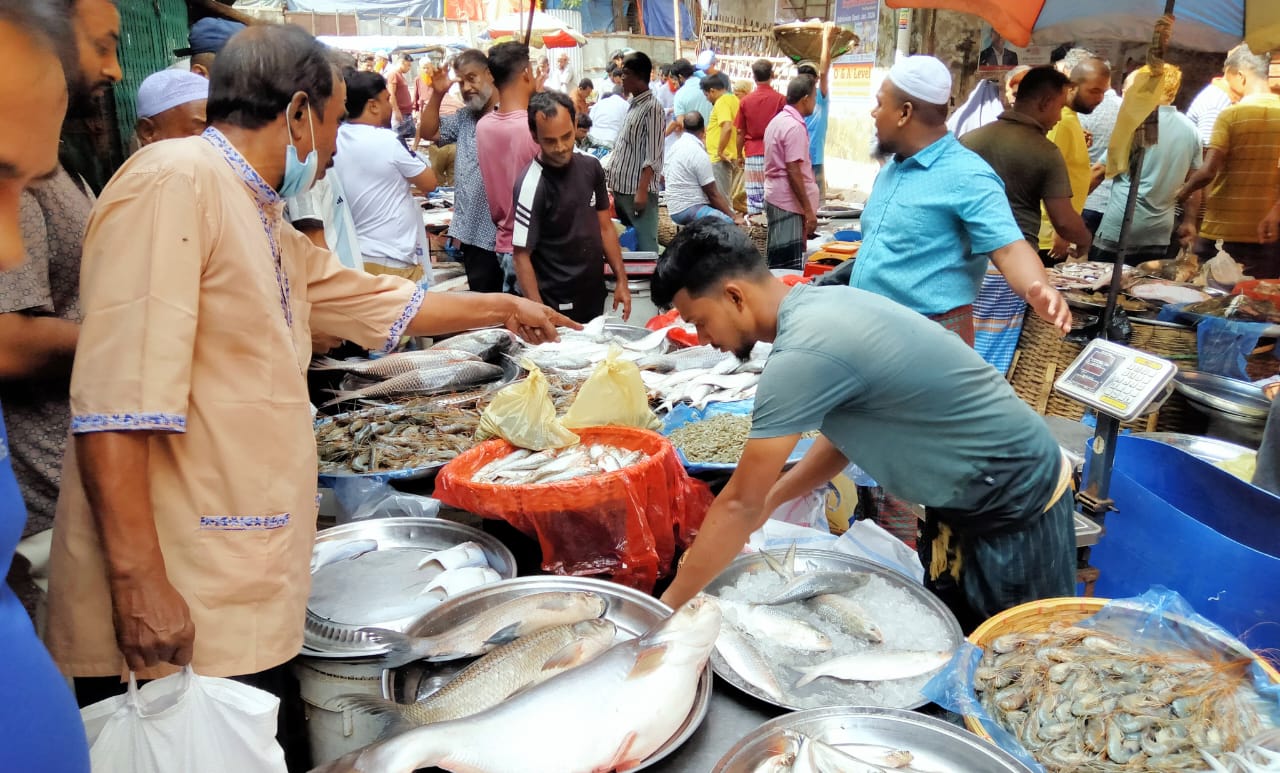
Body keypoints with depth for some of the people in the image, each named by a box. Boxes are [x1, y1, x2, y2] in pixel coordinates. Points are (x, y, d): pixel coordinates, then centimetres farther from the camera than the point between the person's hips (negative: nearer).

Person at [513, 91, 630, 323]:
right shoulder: (532, 184, -19)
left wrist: (621, 279, 6)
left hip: (594, 298, 6)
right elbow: (522, 256, -17)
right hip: (558, 308, -6)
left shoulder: (591, 167, -1)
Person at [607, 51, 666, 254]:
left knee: (645, 246, -6)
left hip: (638, 190, -9)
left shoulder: (652, 108, -12)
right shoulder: (632, 105, 15)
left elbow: (652, 157, -17)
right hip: (622, 188, 9)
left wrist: (642, 191, -22)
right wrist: (614, 186, 18)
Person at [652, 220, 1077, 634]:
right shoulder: (821, 303, -2)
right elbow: (844, 438, 9)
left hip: (1019, 509, -8)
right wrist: (767, 502, 5)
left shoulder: (802, 356, -30)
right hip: (967, 498, 9)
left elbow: (740, 504, -24)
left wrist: (668, 604, -13)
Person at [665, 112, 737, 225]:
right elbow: (713, 194, -13)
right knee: (730, 223, -21)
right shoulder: (698, 154, -16)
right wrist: (733, 217, -7)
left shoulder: (677, 145, 10)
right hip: (688, 210, -10)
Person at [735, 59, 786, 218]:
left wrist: (739, 155, 16)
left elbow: (741, 133, 5)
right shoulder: (780, 99, -4)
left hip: (752, 154, 1)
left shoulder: (746, 101, 1)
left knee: (753, 196, 2)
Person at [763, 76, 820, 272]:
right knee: (790, 267, -5)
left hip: (775, 197, 10)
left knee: (777, 262, 15)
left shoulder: (778, 120, 13)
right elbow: (793, 172, -21)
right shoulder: (795, 127, -16)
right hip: (789, 203, -10)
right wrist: (808, 210, -19)